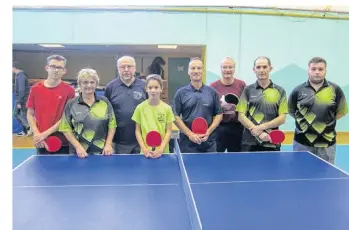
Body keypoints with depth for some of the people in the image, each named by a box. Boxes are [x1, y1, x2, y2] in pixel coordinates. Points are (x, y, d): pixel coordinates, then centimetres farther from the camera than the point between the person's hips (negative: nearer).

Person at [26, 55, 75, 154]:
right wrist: (37, 134, -8)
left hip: (63, 142, -2)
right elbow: (30, 115, 7)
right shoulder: (35, 89, 3)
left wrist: (46, 133, -13)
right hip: (42, 143, 2)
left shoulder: (69, 90, -6)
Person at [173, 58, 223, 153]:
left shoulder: (213, 92, 6)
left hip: (209, 143, 1)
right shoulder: (181, 93, 2)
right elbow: (175, 116, -1)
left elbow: (219, 114, 7)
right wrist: (189, 134, -11)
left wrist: (209, 132, -7)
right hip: (187, 143, -1)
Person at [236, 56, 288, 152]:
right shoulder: (247, 90, 4)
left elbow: (282, 118, -1)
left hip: (272, 144, 0)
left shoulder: (280, 91, 4)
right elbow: (241, 116, -2)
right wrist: (259, 133, -13)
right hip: (249, 143, 0)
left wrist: (261, 127, -13)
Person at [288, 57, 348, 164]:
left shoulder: (335, 90, -1)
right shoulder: (298, 90, 0)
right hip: (302, 142, 0)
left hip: (327, 143, 0)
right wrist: (304, 121, 2)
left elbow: (342, 111, 8)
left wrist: (327, 120, -2)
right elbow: (291, 110, 11)